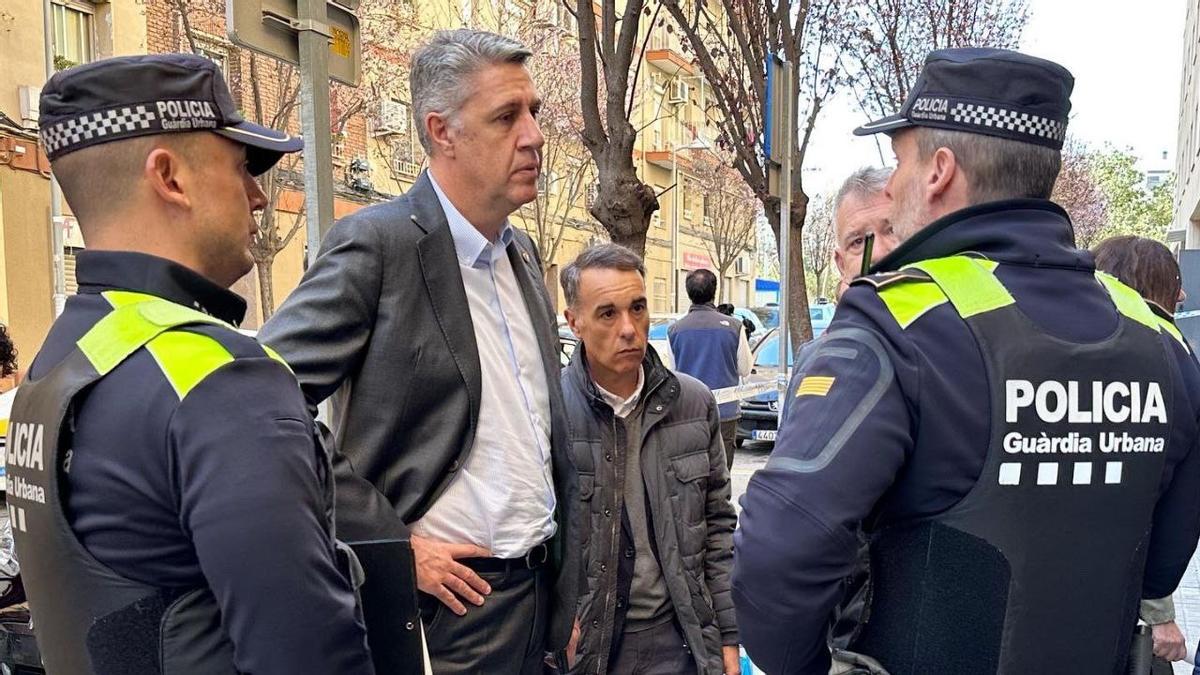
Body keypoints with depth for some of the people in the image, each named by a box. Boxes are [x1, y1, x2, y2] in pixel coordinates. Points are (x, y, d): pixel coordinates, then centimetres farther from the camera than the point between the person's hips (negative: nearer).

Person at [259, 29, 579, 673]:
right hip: (447, 595, -6)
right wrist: (390, 545, -17)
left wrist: (569, 596, 14)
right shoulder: (377, 241, -14)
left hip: (539, 590, 6)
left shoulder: (522, 252, 8)